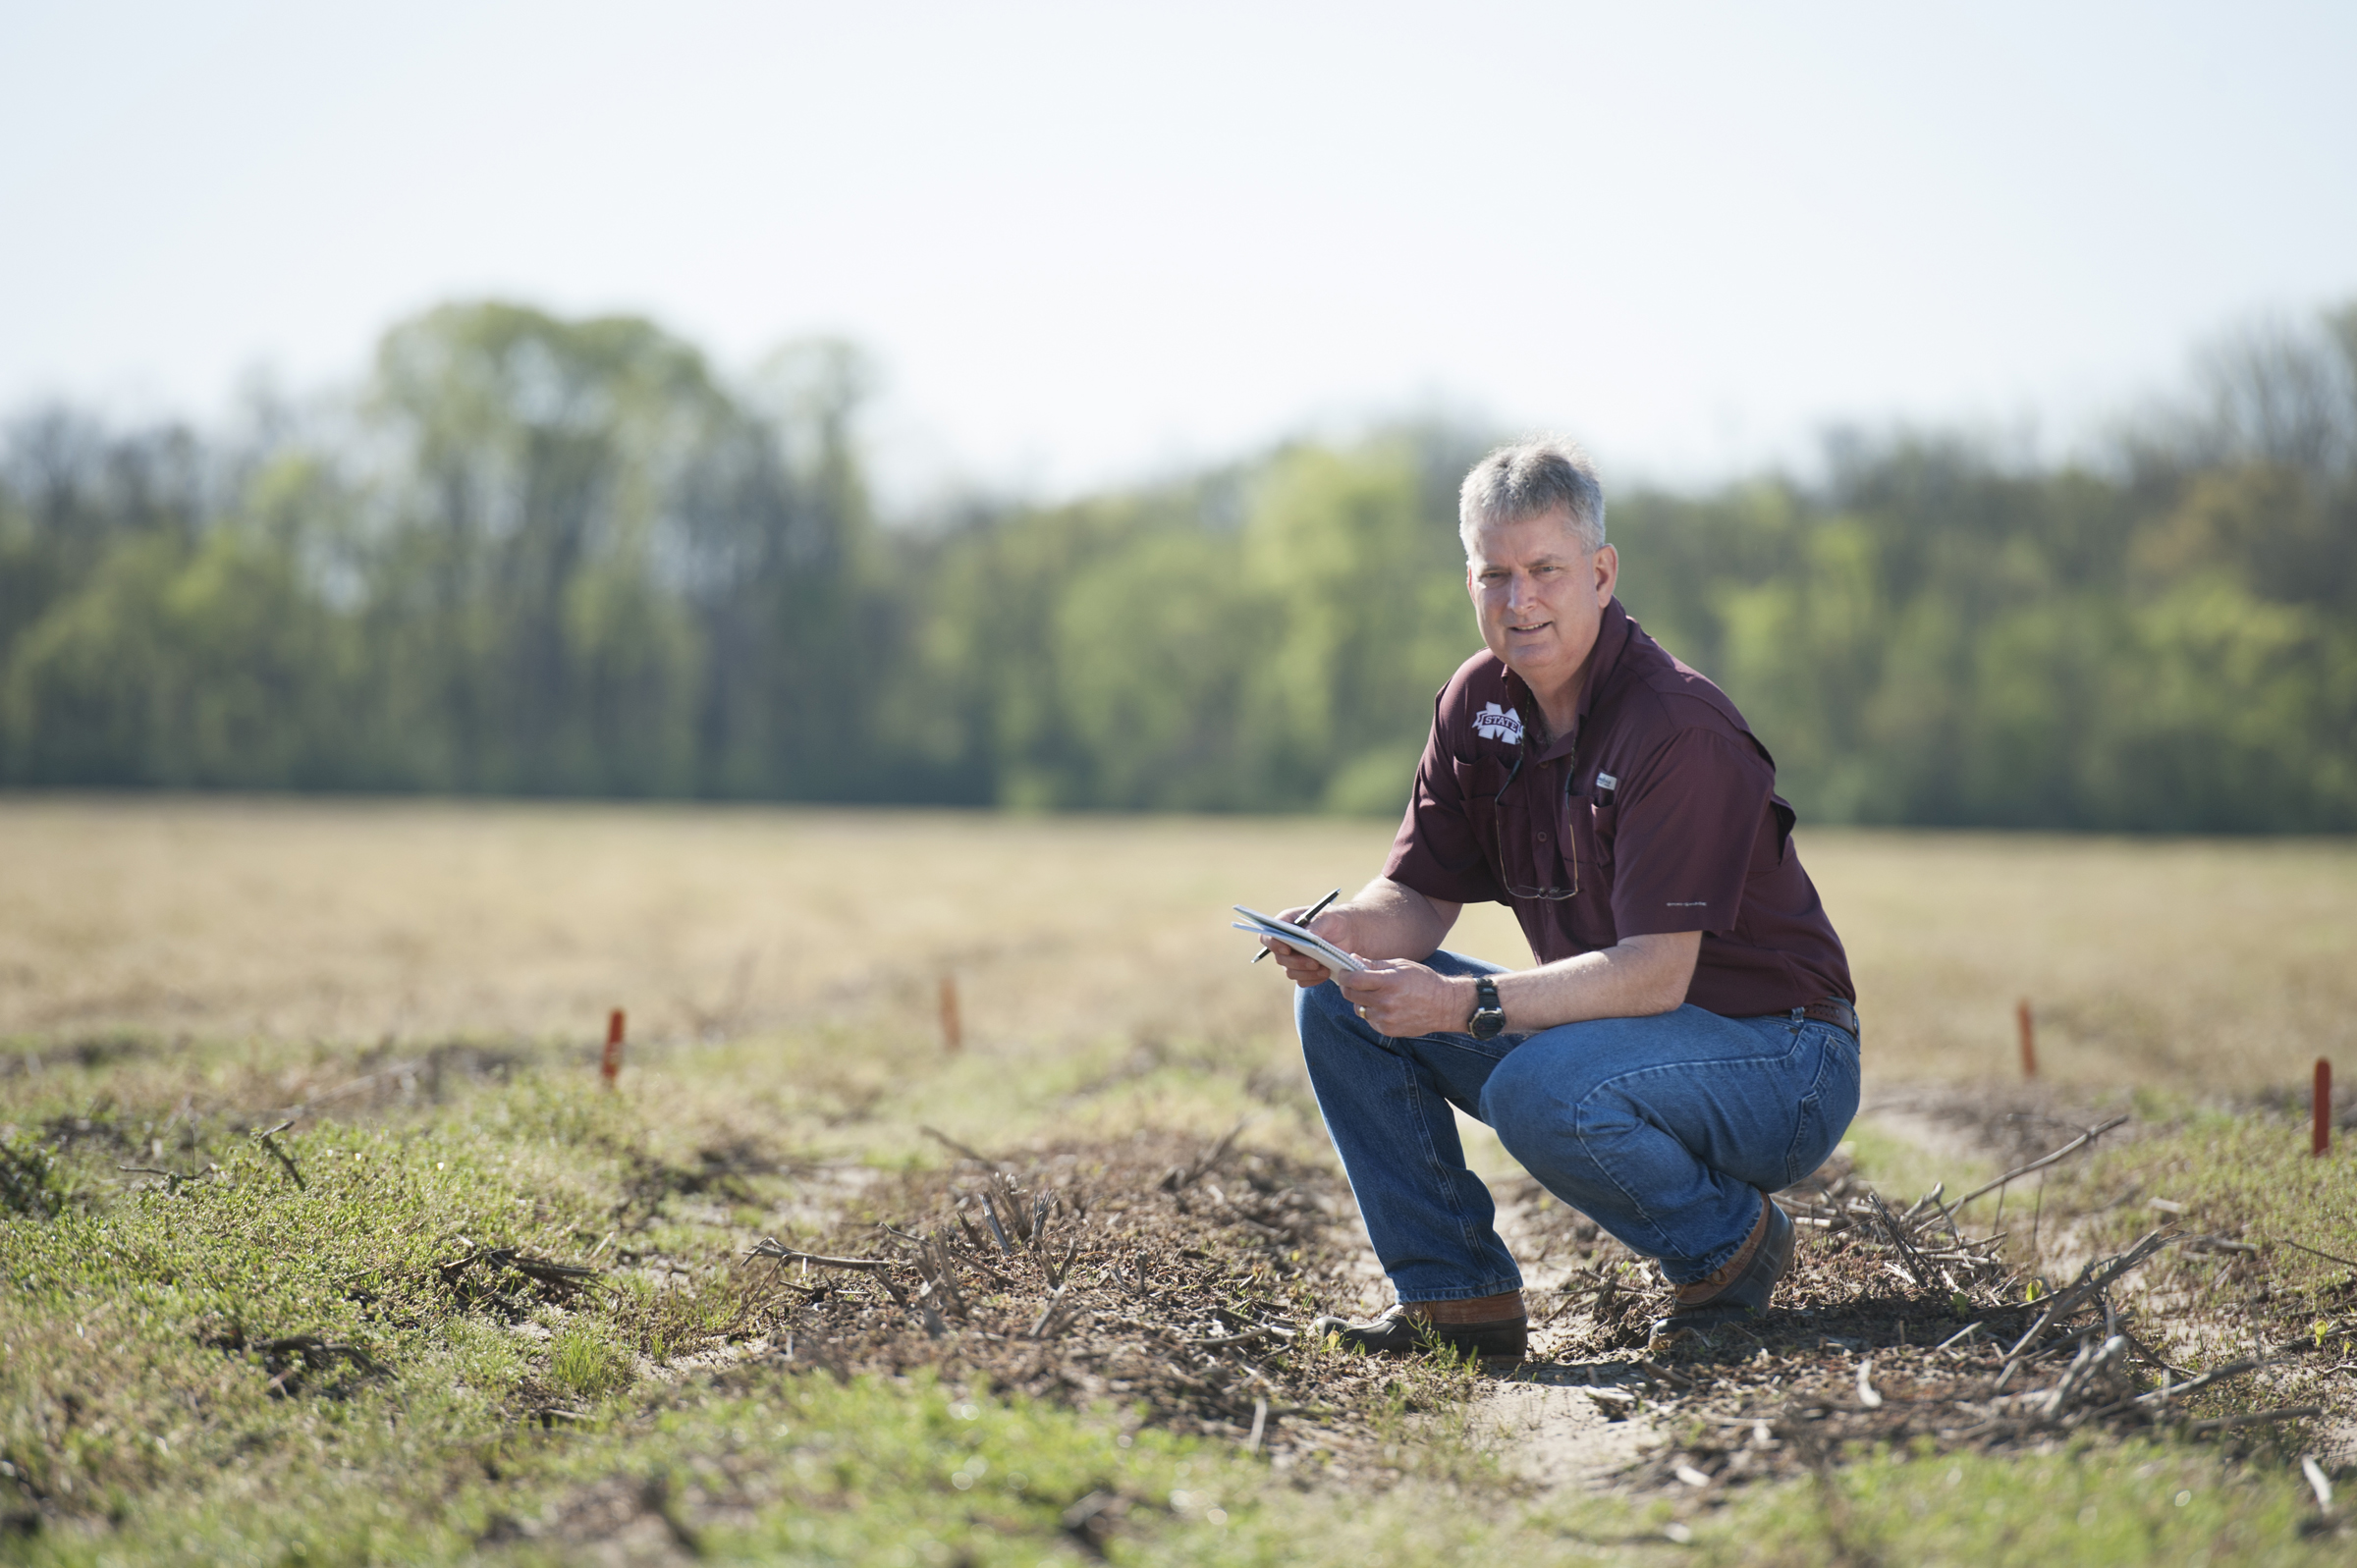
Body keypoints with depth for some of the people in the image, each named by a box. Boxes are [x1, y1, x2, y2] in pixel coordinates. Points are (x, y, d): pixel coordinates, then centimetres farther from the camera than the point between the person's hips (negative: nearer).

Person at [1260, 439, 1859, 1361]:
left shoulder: (1680, 729, -24)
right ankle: (1454, 1296, -1)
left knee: (1540, 1089, -36)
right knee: (1341, 1003, -4)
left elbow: (1657, 973, -29)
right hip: (1607, 1029, 8)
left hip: (1779, 1063, -7)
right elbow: (1422, 897, 2)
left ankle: (1729, 1243, -6)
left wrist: (1468, 1005, -37)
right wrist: (1339, 932, -21)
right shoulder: (1478, 703, 0)